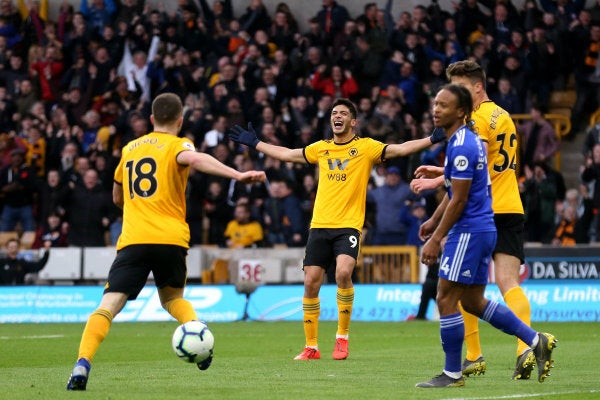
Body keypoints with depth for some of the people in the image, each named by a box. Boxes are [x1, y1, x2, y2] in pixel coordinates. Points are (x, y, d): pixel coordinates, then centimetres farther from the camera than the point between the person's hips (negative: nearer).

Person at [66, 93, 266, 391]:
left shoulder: (130, 149, 20)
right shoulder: (177, 145, 6)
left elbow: (118, 198, 32)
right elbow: (194, 159, -20)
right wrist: (237, 175, -30)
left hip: (133, 240, 1)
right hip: (171, 239, -1)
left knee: (108, 306, -8)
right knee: (173, 298, 25)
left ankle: (82, 364, -27)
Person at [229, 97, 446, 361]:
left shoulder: (365, 147, 2)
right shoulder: (321, 149, 15)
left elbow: (400, 149, -8)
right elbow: (286, 154, 26)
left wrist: (432, 139, -20)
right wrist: (254, 143, 28)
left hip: (348, 226, -4)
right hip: (319, 225, 4)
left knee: (343, 273, -26)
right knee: (310, 283, 0)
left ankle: (342, 337, -11)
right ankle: (311, 347, 12)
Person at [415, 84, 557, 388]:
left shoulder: (461, 147, -18)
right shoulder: (468, 140, 13)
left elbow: (459, 200, -19)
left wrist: (436, 240, -15)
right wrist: (434, 220, 27)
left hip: (469, 231, -10)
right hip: (483, 229, 10)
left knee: (446, 299, -4)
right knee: (473, 301, 15)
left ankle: (452, 373, 2)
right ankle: (536, 341, 15)